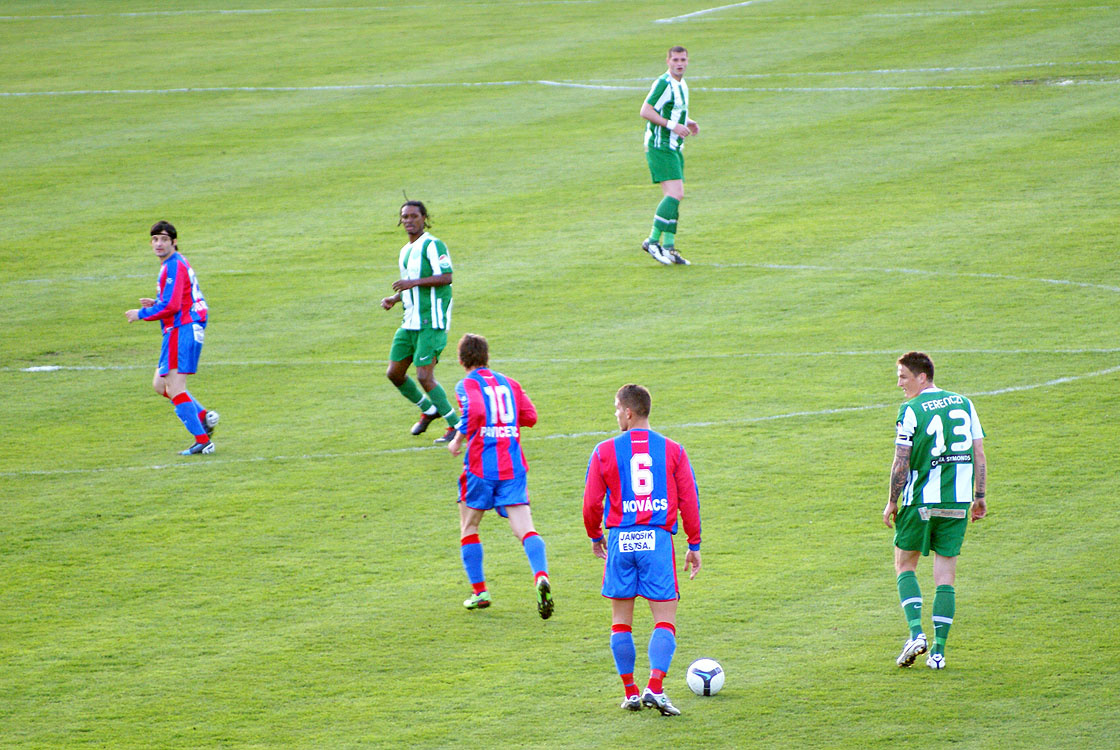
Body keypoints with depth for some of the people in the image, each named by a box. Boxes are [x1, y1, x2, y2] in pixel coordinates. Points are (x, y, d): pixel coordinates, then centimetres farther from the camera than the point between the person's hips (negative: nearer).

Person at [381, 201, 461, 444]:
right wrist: (393, 299, 10)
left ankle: (457, 425, -2)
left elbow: (446, 277, -21)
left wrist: (412, 282, -25)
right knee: (394, 373, 9)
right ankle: (428, 410, 30)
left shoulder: (432, 245, -10)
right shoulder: (406, 251, 18)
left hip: (431, 322, -9)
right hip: (410, 322, 9)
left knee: (424, 377, -14)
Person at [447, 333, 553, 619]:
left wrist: (459, 439, -10)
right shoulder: (509, 383, 13)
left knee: (469, 527, 17)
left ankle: (479, 591, 15)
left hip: (481, 466, -3)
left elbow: (474, 411, -22)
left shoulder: (467, 386, -2)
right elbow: (530, 417, 12)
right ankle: (541, 576, -32)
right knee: (524, 528, -6)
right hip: (513, 465, 3)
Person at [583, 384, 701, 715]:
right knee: (665, 619, 1)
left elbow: (591, 503, 1)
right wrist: (694, 545, 12)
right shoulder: (673, 451, 4)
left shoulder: (605, 451, 1)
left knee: (621, 619, 11)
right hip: (658, 539, 0)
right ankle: (655, 687, -16)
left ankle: (630, 692, 11)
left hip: (620, 539, 0)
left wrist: (595, 537, 19)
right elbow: (689, 501, 3)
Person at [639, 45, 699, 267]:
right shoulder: (663, 83, -14)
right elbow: (645, 111, -20)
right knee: (675, 194, -18)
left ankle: (668, 248, 9)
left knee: (673, 198, 7)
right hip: (660, 147, -10)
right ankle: (653, 241, -14)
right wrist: (672, 125, -23)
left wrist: (687, 123, 13)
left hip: (674, 148, 10)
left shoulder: (681, 85, 16)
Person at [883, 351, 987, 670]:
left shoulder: (910, 411, -8)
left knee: (905, 565, 13)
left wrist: (892, 501, 0)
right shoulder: (963, 404, 7)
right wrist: (980, 497, 14)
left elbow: (901, 462, -10)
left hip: (920, 501, -4)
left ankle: (916, 633, -5)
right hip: (958, 501, 4)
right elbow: (979, 454, 7)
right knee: (945, 575, 7)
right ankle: (939, 650, 2)